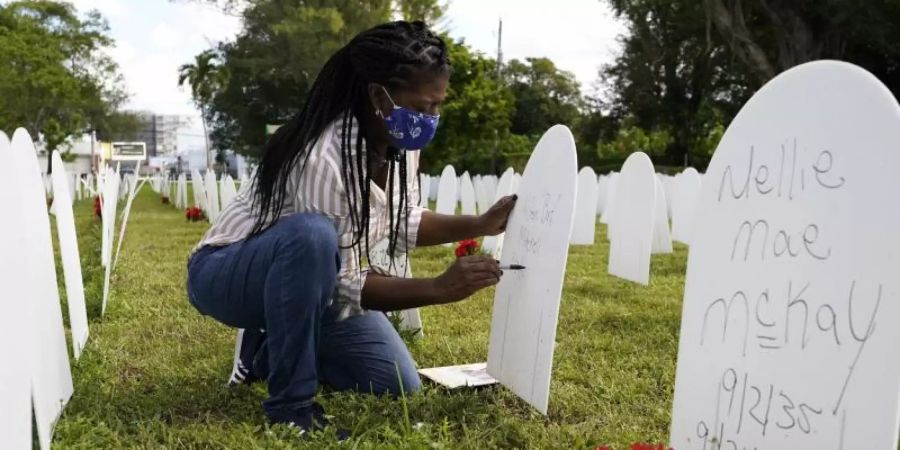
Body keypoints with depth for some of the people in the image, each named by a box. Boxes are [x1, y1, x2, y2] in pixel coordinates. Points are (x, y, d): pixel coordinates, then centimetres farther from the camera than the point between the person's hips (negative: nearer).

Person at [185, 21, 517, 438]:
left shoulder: (400, 141, -11)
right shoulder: (325, 157, -35)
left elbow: (401, 224, 2)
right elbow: (341, 286, -31)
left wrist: (480, 225, -10)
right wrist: (438, 288, -36)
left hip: (307, 284, 7)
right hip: (226, 273, -7)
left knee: (397, 384, -1)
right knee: (312, 233, -41)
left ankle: (269, 350, 18)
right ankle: (290, 403, -22)